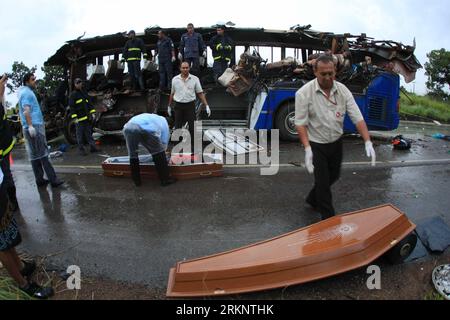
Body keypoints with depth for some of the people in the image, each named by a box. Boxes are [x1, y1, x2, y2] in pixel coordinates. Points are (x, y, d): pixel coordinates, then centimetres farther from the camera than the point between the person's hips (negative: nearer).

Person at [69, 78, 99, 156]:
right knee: (80, 135, 0)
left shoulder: (84, 93, 17)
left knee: (89, 133, 11)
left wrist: (92, 112, 7)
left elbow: (89, 103, 19)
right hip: (79, 118, -6)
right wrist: (75, 117, -14)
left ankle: (93, 147, 15)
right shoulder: (73, 95, -2)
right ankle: (81, 150, 6)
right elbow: (71, 107, -7)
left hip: (87, 117, 6)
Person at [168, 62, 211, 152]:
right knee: (178, 128, 6)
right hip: (178, 106, 2)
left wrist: (207, 106, -6)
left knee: (192, 127, -1)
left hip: (190, 105, -1)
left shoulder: (195, 79, 0)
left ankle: (193, 147, 10)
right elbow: (172, 94, 14)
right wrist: (169, 106, 17)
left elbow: (200, 93, 1)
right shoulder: (175, 79, 4)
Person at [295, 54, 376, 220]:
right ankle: (329, 218, 21)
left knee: (333, 176, 21)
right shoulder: (304, 93, -19)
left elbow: (357, 118, -9)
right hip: (316, 145, -5)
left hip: (336, 142, 5)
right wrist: (307, 149, -28)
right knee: (323, 182, 2)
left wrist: (368, 142, -20)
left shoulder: (343, 90, -8)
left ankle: (312, 199, 46)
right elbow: (301, 123, -18)